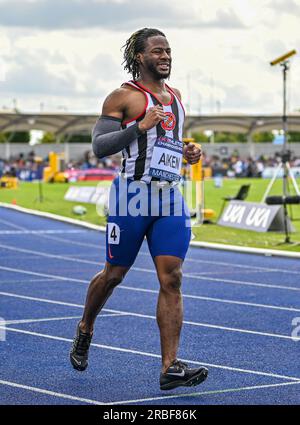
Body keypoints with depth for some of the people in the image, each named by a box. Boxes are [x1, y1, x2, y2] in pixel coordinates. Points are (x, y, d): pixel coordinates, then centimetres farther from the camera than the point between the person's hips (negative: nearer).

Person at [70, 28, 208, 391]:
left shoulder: (174, 96, 18)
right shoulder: (124, 96, -4)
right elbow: (99, 146, -10)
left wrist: (186, 153, 12)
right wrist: (139, 127, -22)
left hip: (170, 199, 5)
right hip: (132, 196, -5)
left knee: (171, 280, -7)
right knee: (114, 274, 9)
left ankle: (170, 368, -10)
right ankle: (85, 330, 38)